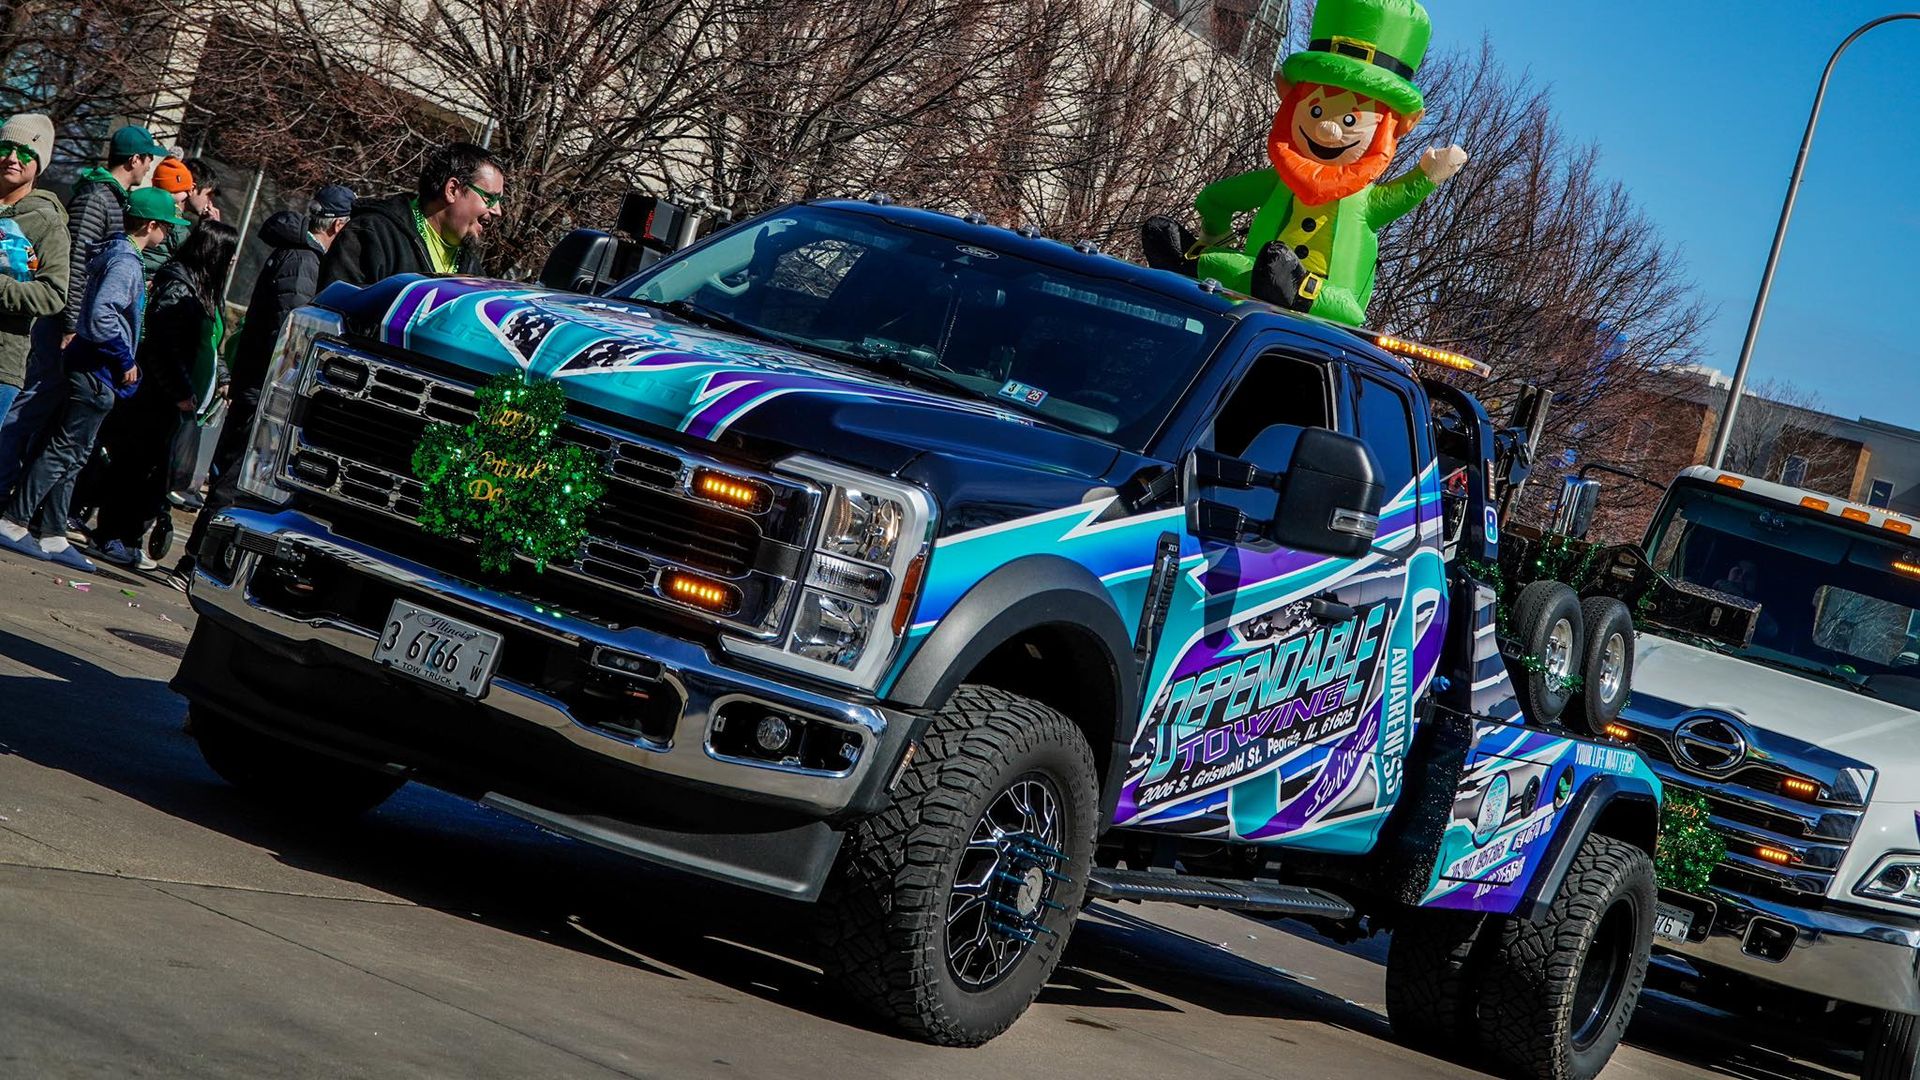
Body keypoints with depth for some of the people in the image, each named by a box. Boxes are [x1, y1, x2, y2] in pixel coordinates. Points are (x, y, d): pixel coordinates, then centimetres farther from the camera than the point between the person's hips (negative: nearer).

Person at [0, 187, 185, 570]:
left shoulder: (115, 253, 13)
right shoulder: (126, 262, -17)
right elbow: (101, 316, -27)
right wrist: (125, 360, -18)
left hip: (90, 369, 10)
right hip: (98, 372, -10)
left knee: (70, 455, 12)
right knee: (64, 452, -6)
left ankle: (51, 535, 16)